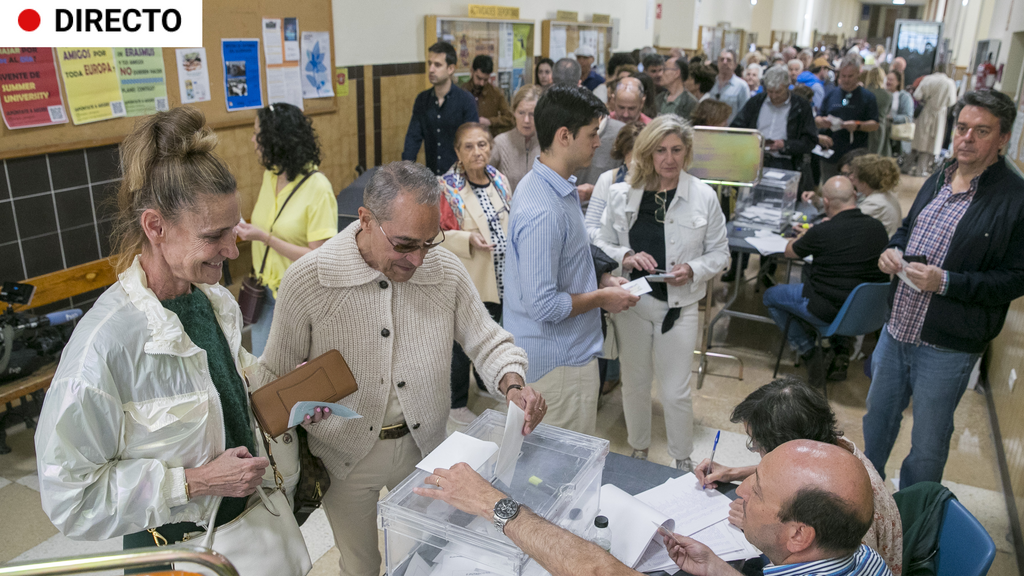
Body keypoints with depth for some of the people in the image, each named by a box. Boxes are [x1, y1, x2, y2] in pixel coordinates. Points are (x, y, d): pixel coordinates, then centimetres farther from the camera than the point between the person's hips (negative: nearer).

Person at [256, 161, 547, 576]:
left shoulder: (446, 270, -12)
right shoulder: (306, 280, -19)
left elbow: (488, 341, -1)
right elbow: (275, 377, -8)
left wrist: (512, 385, -21)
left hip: (423, 447, 2)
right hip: (346, 455, -2)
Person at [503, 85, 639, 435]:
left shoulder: (553, 186, 7)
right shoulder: (542, 213, -28)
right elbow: (543, 305, -29)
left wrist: (600, 280, 6)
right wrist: (601, 298, -15)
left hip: (564, 351, 10)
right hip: (559, 363, -10)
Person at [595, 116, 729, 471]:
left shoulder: (704, 197, -5)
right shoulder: (622, 193, -2)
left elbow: (719, 254, 2)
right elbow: (601, 244, 4)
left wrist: (693, 270, -17)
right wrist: (625, 257, -17)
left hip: (678, 305, -2)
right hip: (631, 301, 2)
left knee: (675, 391, 5)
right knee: (634, 384, 17)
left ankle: (683, 461, 29)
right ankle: (638, 451, 40)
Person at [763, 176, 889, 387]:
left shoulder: (822, 232, -21)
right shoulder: (878, 227, -4)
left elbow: (790, 252, -2)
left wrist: (804, 234, 17)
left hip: (829, 312, -6)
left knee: (771, 296, 13)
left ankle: (809, 351, 7)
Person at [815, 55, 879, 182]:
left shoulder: (868, 97, 4)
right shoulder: (830, 95, 11)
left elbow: (875, 125, -1)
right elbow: (817, 119, 11)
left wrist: (857, 125, -20)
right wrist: (822, 121, -13)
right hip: (830, 155, 3)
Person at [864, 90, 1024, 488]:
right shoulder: (939, 179, 8)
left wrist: (945, 281, -26)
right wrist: (894, 249, -1)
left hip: (947, 346, -6)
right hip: (897, 327, 7)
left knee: (928, 442, 10)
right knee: (878, 415, 22)